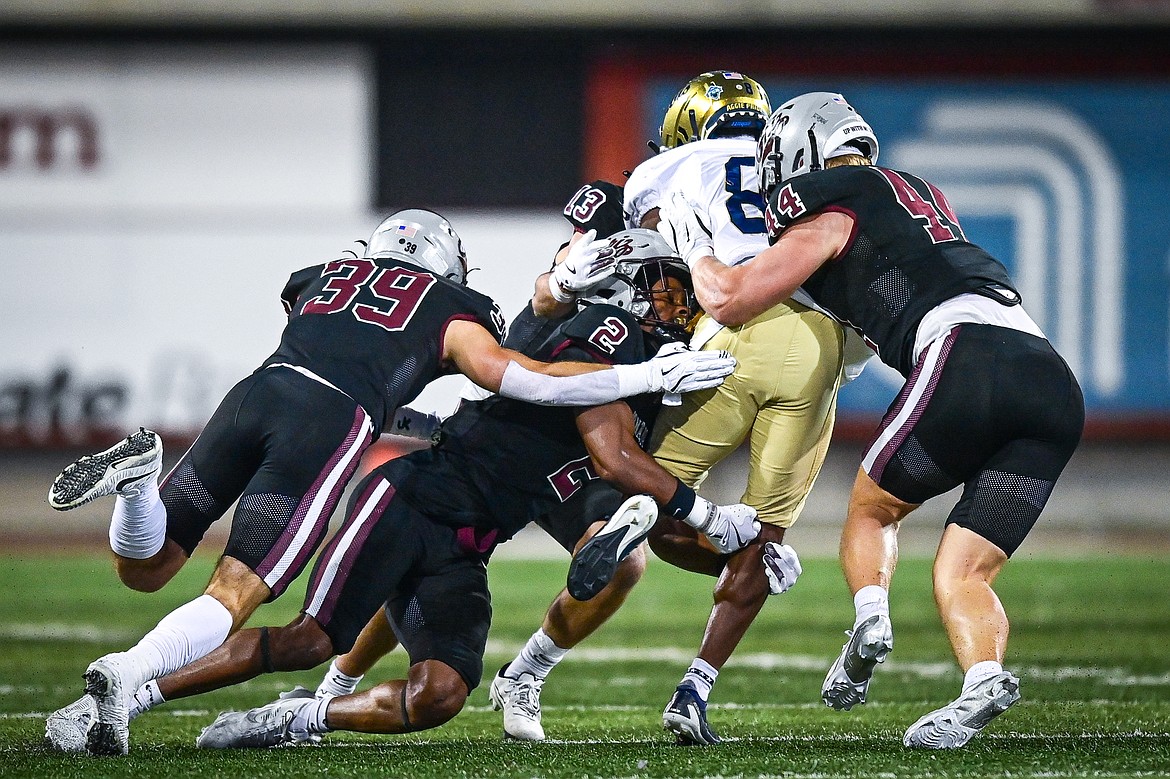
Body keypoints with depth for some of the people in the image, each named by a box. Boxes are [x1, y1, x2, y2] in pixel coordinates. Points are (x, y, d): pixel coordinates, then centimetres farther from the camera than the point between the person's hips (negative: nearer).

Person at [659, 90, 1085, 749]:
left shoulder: (833, 212, 10)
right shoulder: (923, 195, 33)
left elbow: (729, 299, 11)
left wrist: (693, 244, 27)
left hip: (967, 354, -6)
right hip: (1057, 381, 6)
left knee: (871, 508, 17)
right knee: (962, 575, 7)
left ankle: (872, 620, -8)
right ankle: (984, 679, -18)